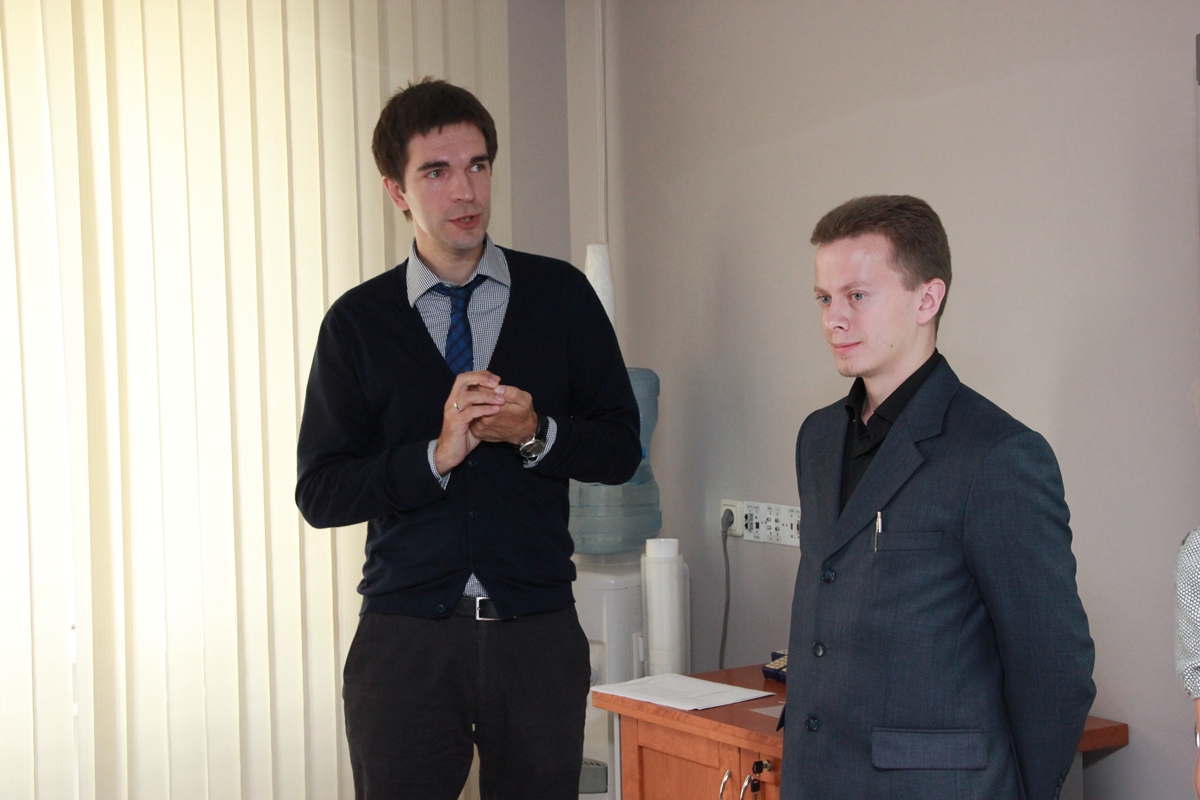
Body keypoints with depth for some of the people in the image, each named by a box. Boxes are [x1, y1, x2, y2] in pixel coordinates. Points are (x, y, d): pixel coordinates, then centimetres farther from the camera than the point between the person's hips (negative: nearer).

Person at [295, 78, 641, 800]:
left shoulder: (562, 295, 5)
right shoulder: (359, 321, 2)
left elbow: (621, 449, 6)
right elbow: (320, 494, -2)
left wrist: (536, 433, -13)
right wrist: (437, 454, -16)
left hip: (539, 632, 1)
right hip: (405, 638, 0)